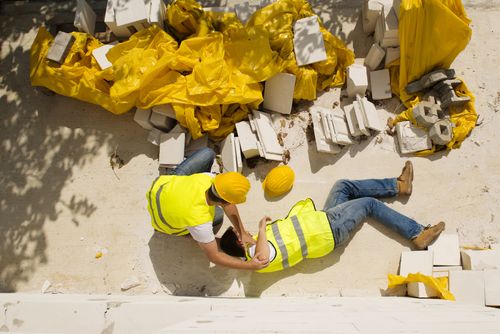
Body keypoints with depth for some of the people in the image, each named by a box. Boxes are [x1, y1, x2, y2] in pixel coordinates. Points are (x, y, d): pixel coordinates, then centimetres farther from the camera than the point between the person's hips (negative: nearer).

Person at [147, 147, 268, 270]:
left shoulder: (207, 178, -32)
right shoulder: (199, 221, -42)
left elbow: (228, 205, -14)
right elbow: (214, 256, -28)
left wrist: (242, 232, -14)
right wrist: (249, 265, -24)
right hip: (163, 222, -3)